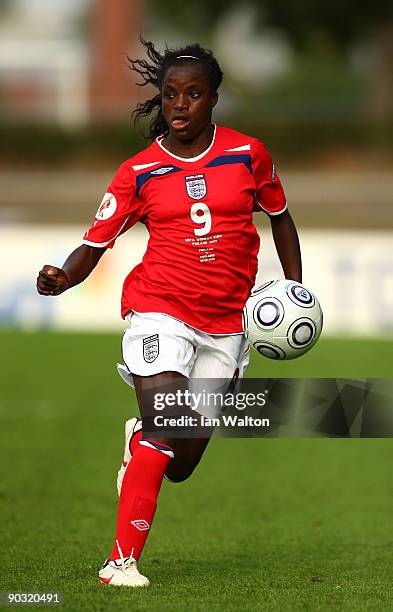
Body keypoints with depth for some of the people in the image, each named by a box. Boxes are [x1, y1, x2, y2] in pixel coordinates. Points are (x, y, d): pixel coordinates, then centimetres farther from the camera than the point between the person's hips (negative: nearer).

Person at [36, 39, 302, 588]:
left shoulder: (248, 154, 3)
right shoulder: (139, 172, -1)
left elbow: (279, 217, 19)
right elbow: (94, 244, -2)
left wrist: (295, 289, 11)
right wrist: (63, 278, -23)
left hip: (226, 322, 2)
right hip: (160, 310, -2)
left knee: (179, 465, 5)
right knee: (167, 428, -22)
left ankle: (139, 441, 43)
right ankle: (122, 561, -14)